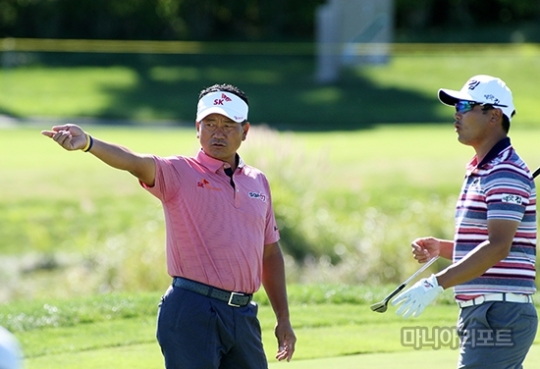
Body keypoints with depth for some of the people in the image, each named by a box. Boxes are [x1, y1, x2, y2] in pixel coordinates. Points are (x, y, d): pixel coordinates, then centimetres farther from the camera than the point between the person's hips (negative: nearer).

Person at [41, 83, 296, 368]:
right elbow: (136, 163, -23)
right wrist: (87, 143, -43)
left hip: (243, 314, 6)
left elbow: (270, 252, 20)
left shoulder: (257, 181, 14)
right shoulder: (179, 173, -2)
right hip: (193, 313, -6)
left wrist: (283, 318, 19)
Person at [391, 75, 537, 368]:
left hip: (499, 315, -10)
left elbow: (498, 247, -24)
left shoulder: (505, 173, -14)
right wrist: (441, 248, 8)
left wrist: (437, 283, -28)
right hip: (479, 313, 10)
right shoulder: (478, 172, 19)